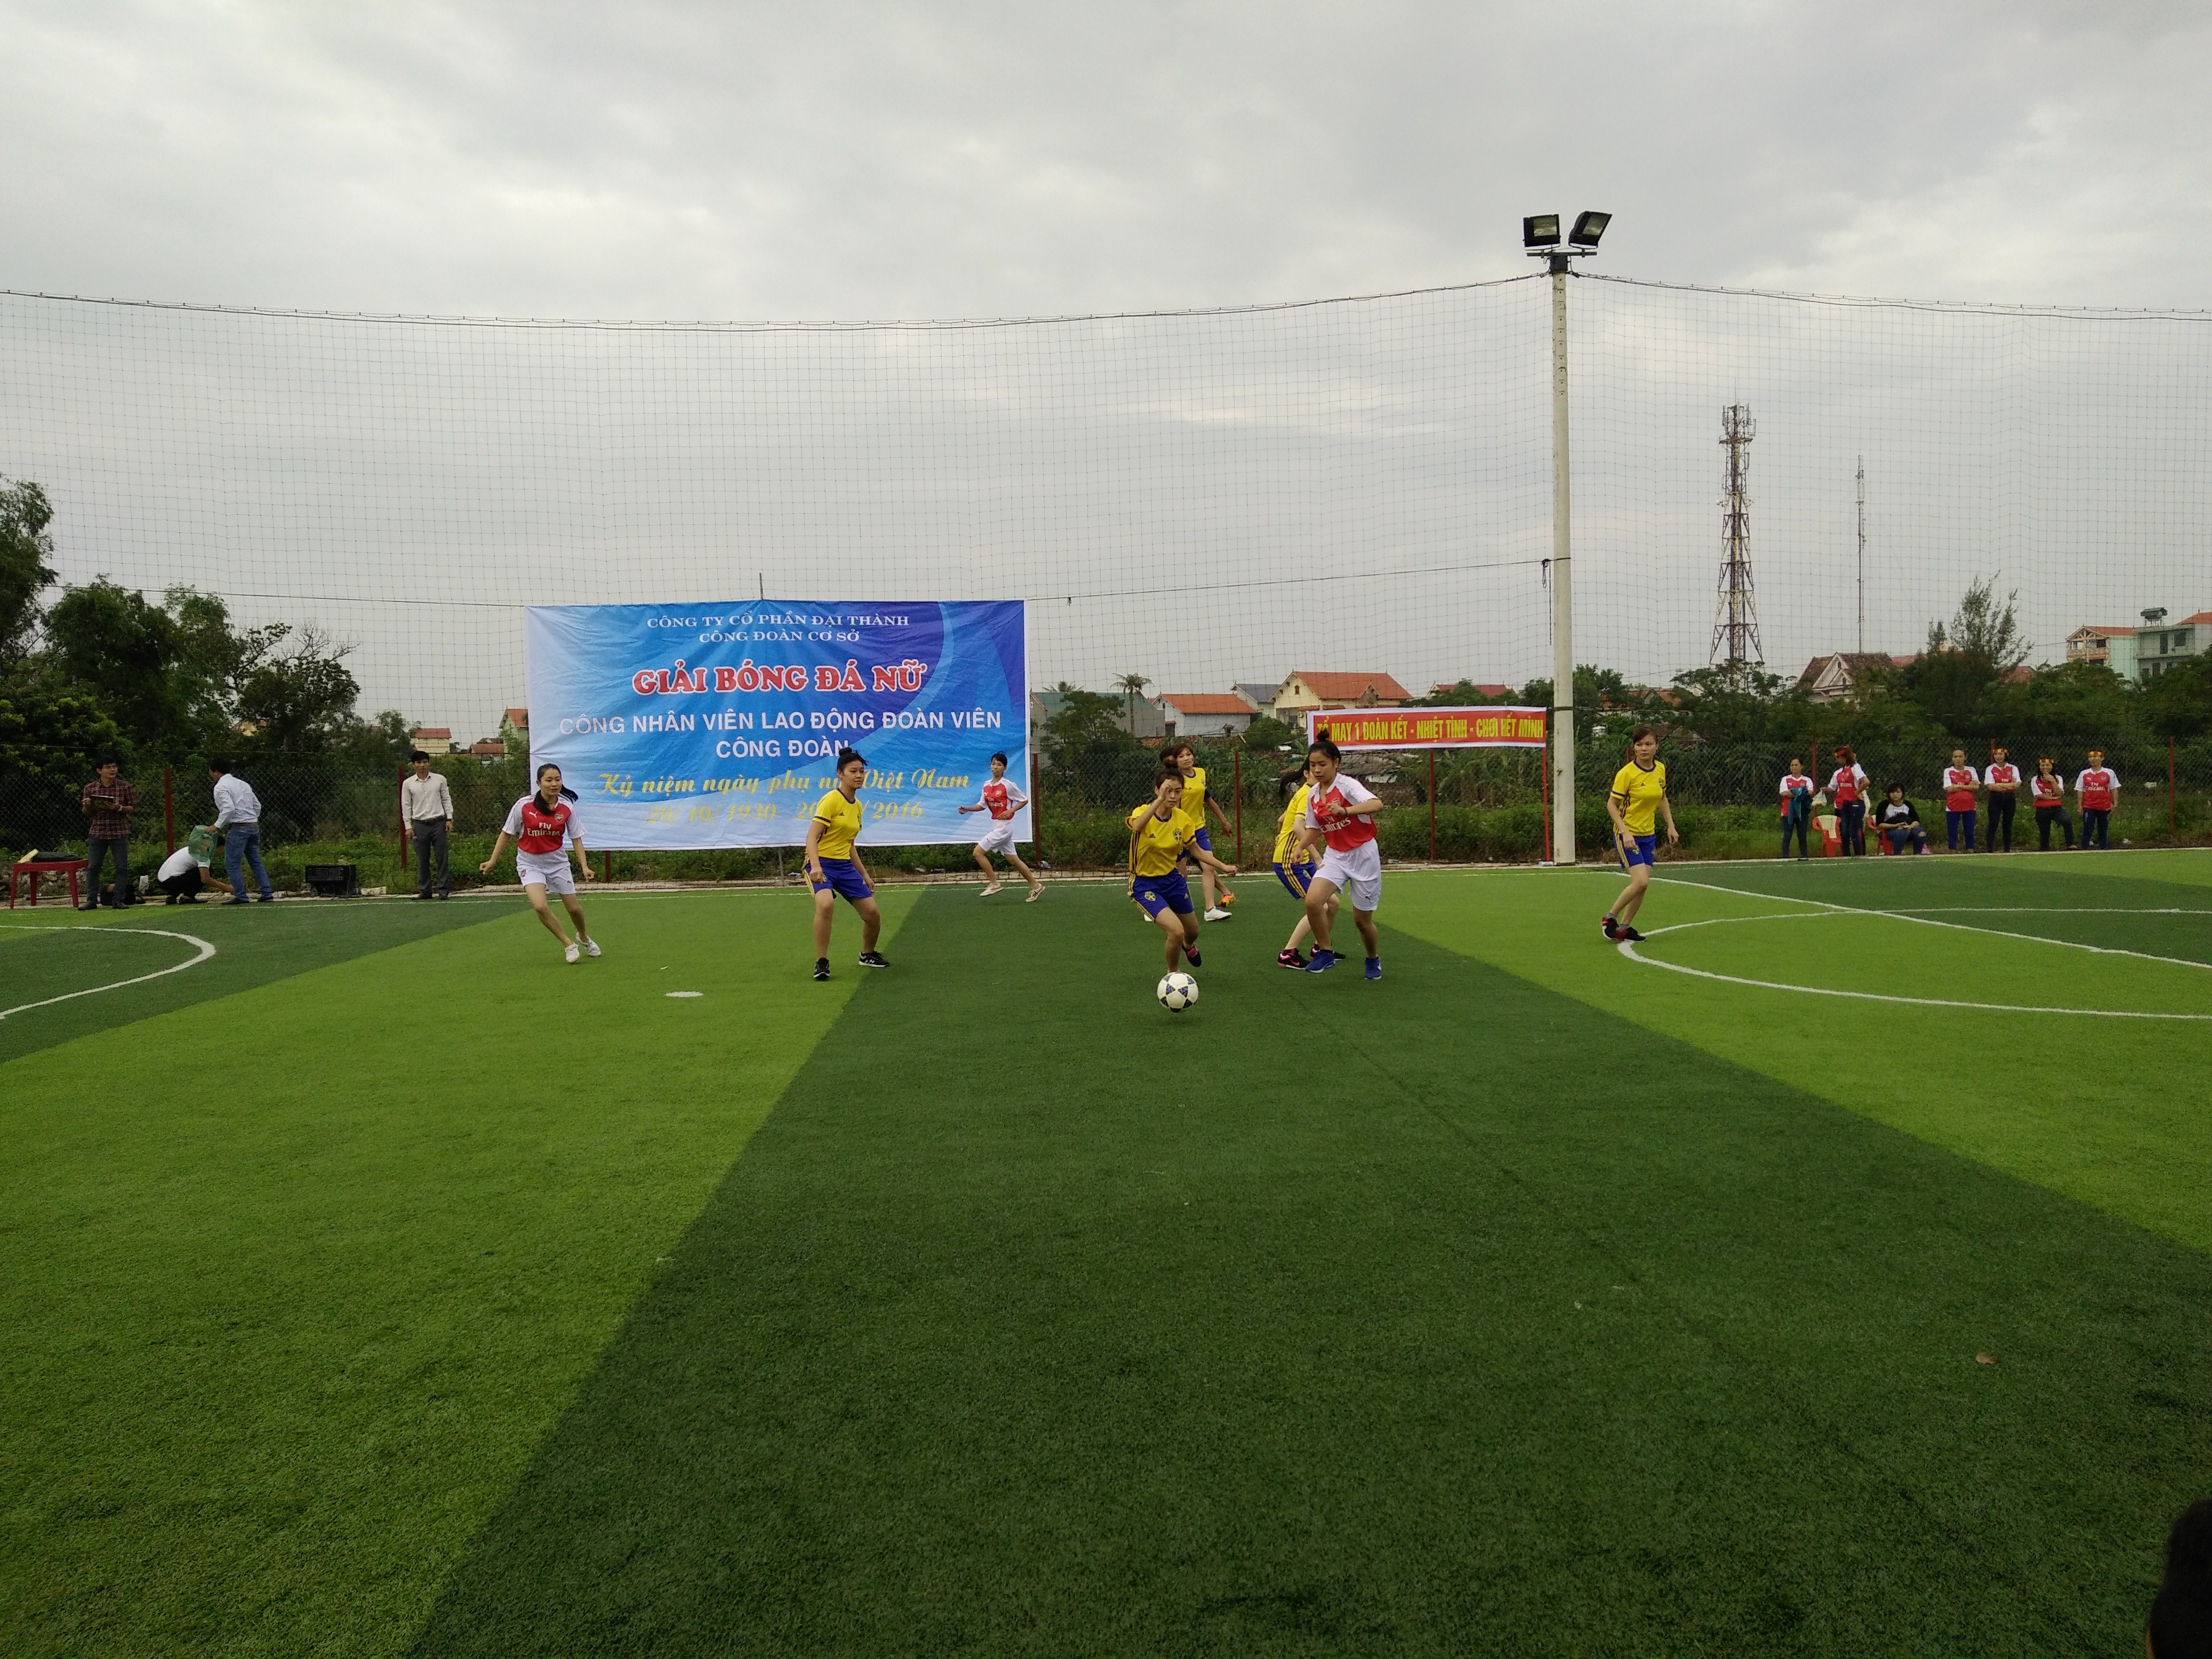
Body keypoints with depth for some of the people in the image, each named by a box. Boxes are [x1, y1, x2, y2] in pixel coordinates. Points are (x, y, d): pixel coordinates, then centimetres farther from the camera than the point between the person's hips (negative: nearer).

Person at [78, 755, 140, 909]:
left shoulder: (125, 787, 1)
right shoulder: (90, 788, 5)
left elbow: (133, 808, 1)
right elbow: (86, 813, 11)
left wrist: (119, 808, -17)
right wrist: (87, 806, -11)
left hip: (120, 832, -1)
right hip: (97, 832, 1)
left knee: (122, 867, -1)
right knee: (92, 867, 1)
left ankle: (119, 900, 6)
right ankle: (91, 900, 7)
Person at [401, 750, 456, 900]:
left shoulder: (440, 779, 5)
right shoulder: (408, 784, 5)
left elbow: (447, 800, 9)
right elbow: (406, 806, 7)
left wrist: (449, 819, 0)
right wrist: (408, 826, 1)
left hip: (439, 822, 0)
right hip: (420, 825, 0)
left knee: (442, 857, -2)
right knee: (422, 860, 3)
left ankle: (444, 889, 2)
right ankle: (424, 890, 11)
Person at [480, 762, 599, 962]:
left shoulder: (567, 807, -10)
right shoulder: (524, 805, -15)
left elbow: (576, 838, -2)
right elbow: (507, 834, -3)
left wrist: (584, 866, -11)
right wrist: (492, 861, -3)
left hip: (557, 862, 2)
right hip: (530, 863, -2)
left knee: (574, 908, 7)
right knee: (540, 906, -23)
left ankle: (584, 937, 41)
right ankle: (568, 944, -3)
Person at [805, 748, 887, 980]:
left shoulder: (857, 805, 12)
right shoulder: (831, 800, -12)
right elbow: (812, 837, -19)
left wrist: (864, 874, 22)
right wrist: (815, 866, -34)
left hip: (845, 865, 8)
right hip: (823, 864, -7)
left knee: (873, 914, 4)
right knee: (826, 904, -35)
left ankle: (868, 955, 33)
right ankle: (821, 962, -21)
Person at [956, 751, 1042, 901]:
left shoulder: (1008, 786, -12)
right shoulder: (986, 786, 8)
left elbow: (1025, 800, -4)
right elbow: (982, 805, 14)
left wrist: (1010, 811, -17)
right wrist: (967, 809, -2)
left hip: (1004, 825, -8)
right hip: (996, 825, 8)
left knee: (978, 852, -11)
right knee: (1013, 859, 11)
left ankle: (994, 883, -1)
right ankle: (1036, 886, 19)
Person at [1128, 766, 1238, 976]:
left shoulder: (1183, 819, -7)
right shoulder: (1142, 813, -21)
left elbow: (1196, 850, 7)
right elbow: (1137, 827, -47)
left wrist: (1223, 867, -2)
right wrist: (1160, 799, -52)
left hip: (1172, 879, 5)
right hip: (1145, 884, -5)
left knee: (1192, 932, 20)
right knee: (1176, 931, -23)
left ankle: (1188, 946, 60)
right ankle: (1172, 974, 7)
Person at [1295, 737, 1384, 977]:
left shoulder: (1347, 785, -16)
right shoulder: (1312, 795, 3)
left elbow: (1377, 805, -33)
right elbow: (1313, 828, 17)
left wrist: (1344, 810, -48)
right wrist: (1301, 847, -1)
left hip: (1363, 854, -5)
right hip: (1335, 856, 5)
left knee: (1362, 919, 4)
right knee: (1313, 901, -21)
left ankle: (1374, 959, 34)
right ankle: (1325, 953, -3)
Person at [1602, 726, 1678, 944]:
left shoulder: (1660, 769, 3)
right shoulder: (1627, 773, -17)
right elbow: (1611, 805, -14)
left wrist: (1671, 826, 13)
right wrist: (1626, 833, -24)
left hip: (1649, 835, 6)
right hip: (1627, 834, -6)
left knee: (1643, 886, 2)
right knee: (1641, 881, -17)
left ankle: (1624, 928, 15)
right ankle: (1610, 918, 1)